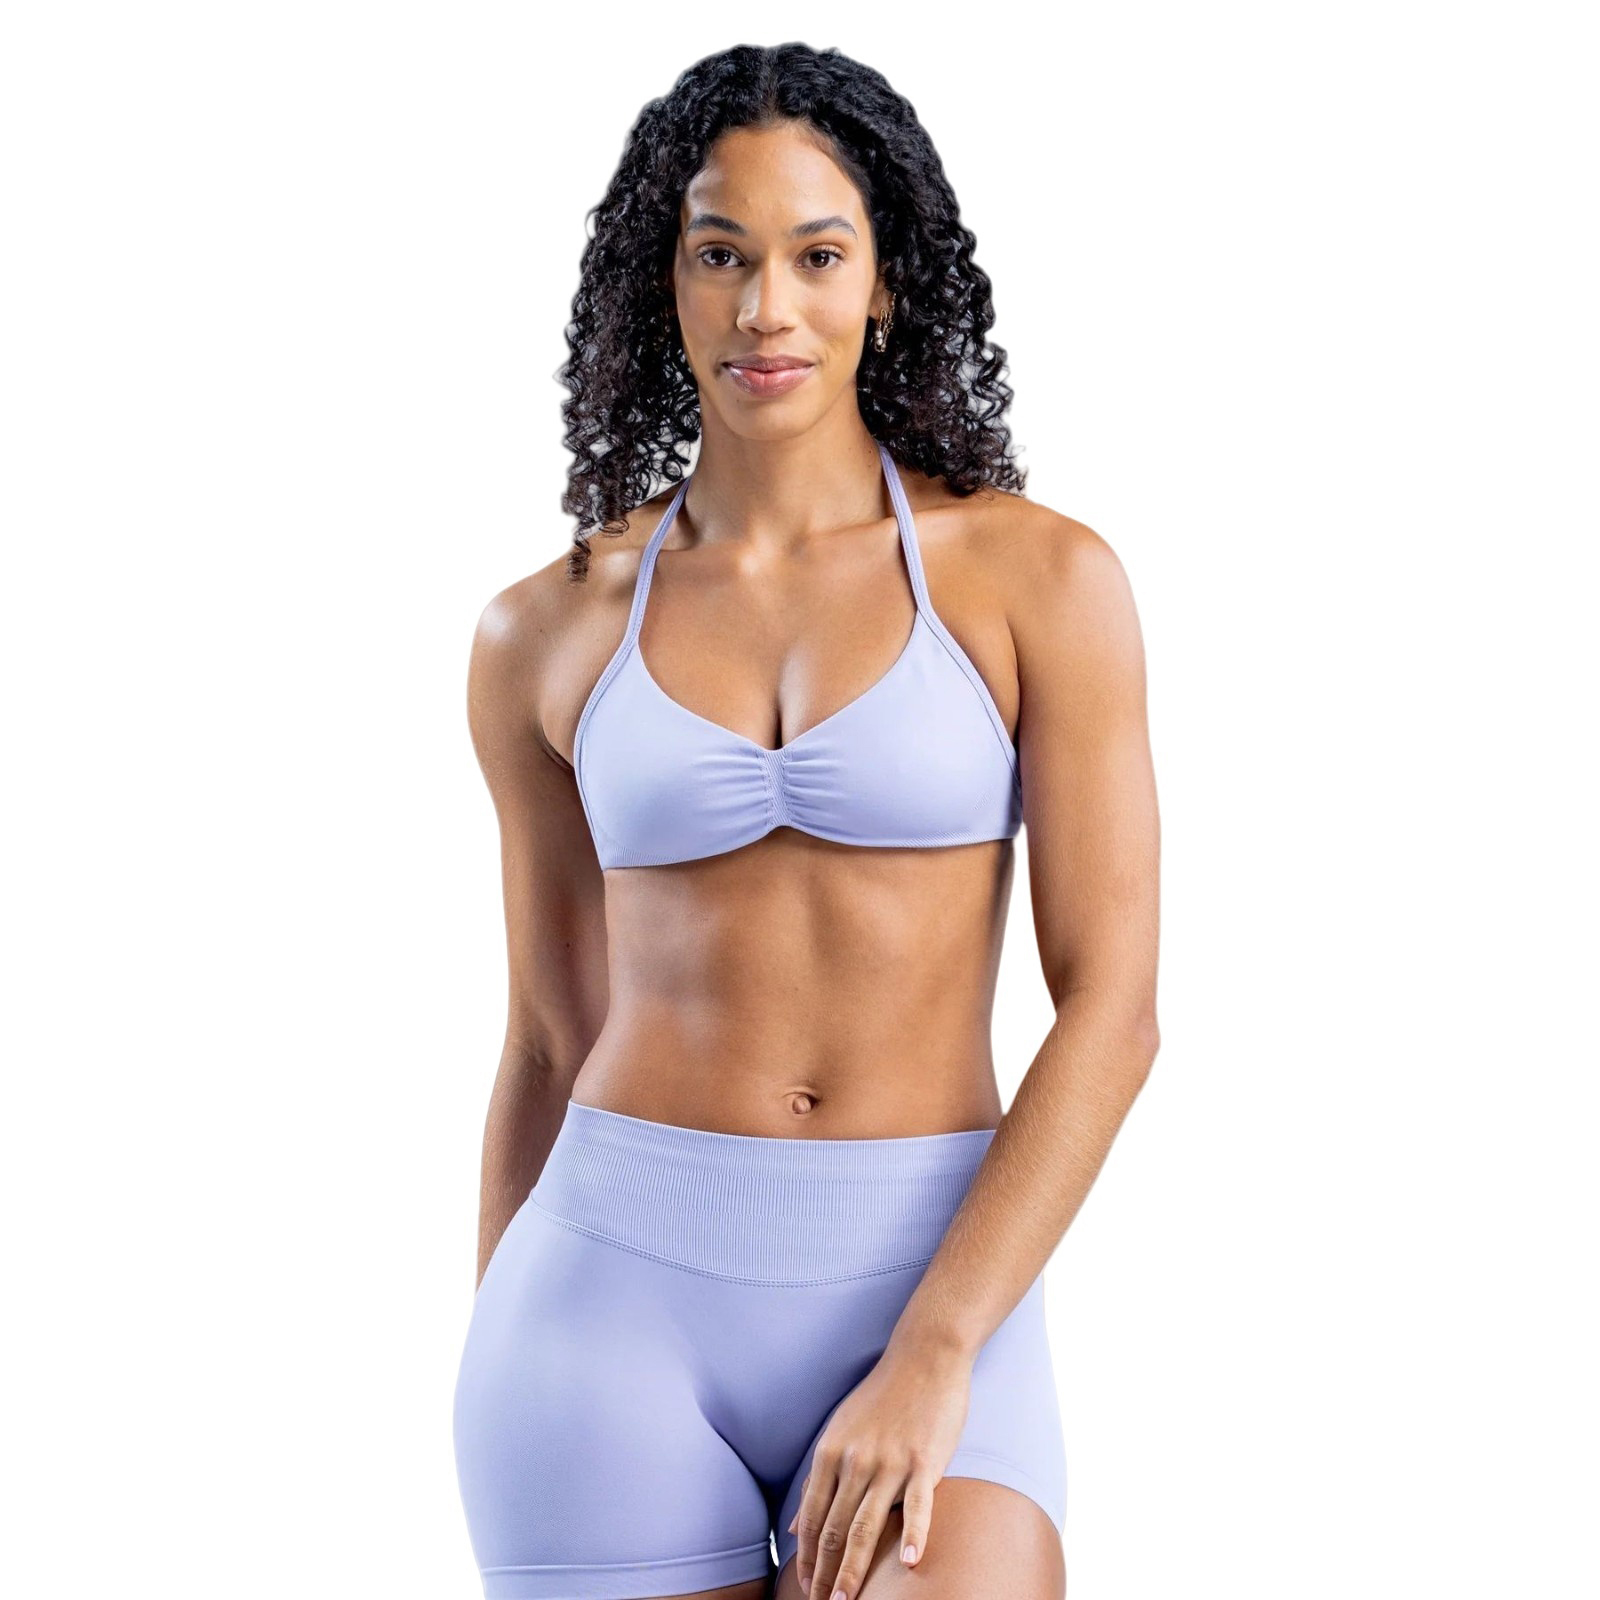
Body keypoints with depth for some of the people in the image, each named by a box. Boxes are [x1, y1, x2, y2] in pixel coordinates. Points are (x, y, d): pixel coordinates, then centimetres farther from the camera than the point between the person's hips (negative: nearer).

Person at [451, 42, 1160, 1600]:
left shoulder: (1036, 578, -1)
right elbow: (549, 1041, 13)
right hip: (619, 1291, 2)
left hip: (934, 1292, -1)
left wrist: (929, 1360, -14)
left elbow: (1112, 1005, -5)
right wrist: (503, 1416, 15)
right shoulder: (549, 634, 6)